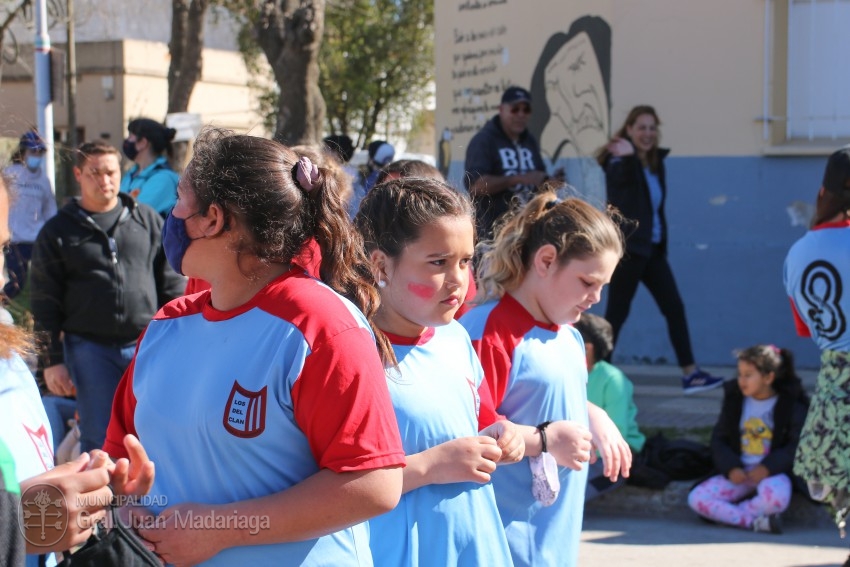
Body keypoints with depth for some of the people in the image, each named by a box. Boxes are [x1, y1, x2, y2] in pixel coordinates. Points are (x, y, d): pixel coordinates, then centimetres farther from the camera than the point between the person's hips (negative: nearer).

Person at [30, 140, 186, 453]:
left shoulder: (148, 220, 8)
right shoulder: (58, 232, 4)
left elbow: (172, 284, 10)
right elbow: (45, 305, 4)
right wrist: (52, 361, -2)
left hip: (148, 345, 1)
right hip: (89, 349, -1)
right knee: (99, 441, 1)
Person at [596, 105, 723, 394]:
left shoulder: (656, 162, 12)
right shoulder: (620, 163, -11)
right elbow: (620, 175, -36)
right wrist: (628, 155, -57)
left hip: (653, 248, 8)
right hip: (627, 247, -8)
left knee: (674, 308, 4)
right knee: (616, 314, -3)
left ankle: (690, 374, 7)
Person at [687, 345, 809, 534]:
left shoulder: (791, 403, -5)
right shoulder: (734, 398, 6)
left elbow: (797, 445, -8)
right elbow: (718, 439, 6)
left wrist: (768, 467, -21)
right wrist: (731, 468, -11)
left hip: (773, 472, -4)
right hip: (738, 472, 4)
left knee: (775, 498, -40)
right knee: (696, 499, -19)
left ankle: (723, 514, -15)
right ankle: (755, 521, -24)